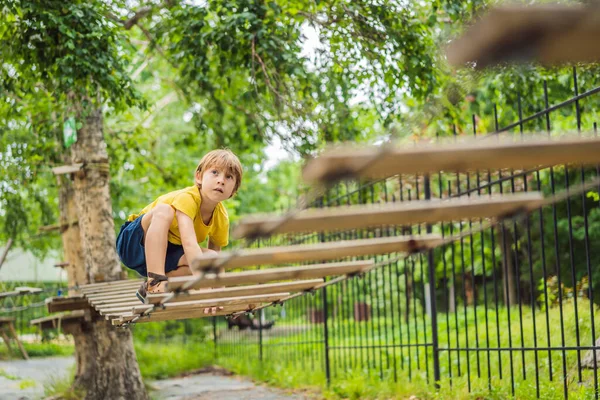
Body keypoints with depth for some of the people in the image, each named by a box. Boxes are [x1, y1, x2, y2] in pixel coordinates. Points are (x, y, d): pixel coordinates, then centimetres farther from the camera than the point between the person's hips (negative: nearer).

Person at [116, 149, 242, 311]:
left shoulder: (222, 217, -8)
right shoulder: (187, 198, -29)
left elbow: (215, 254, 3)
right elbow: (189, 243, -41)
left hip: (166, 253, 6)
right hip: (134, 241, -6)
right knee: (164, 210, -34)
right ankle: (154, 283, -36)